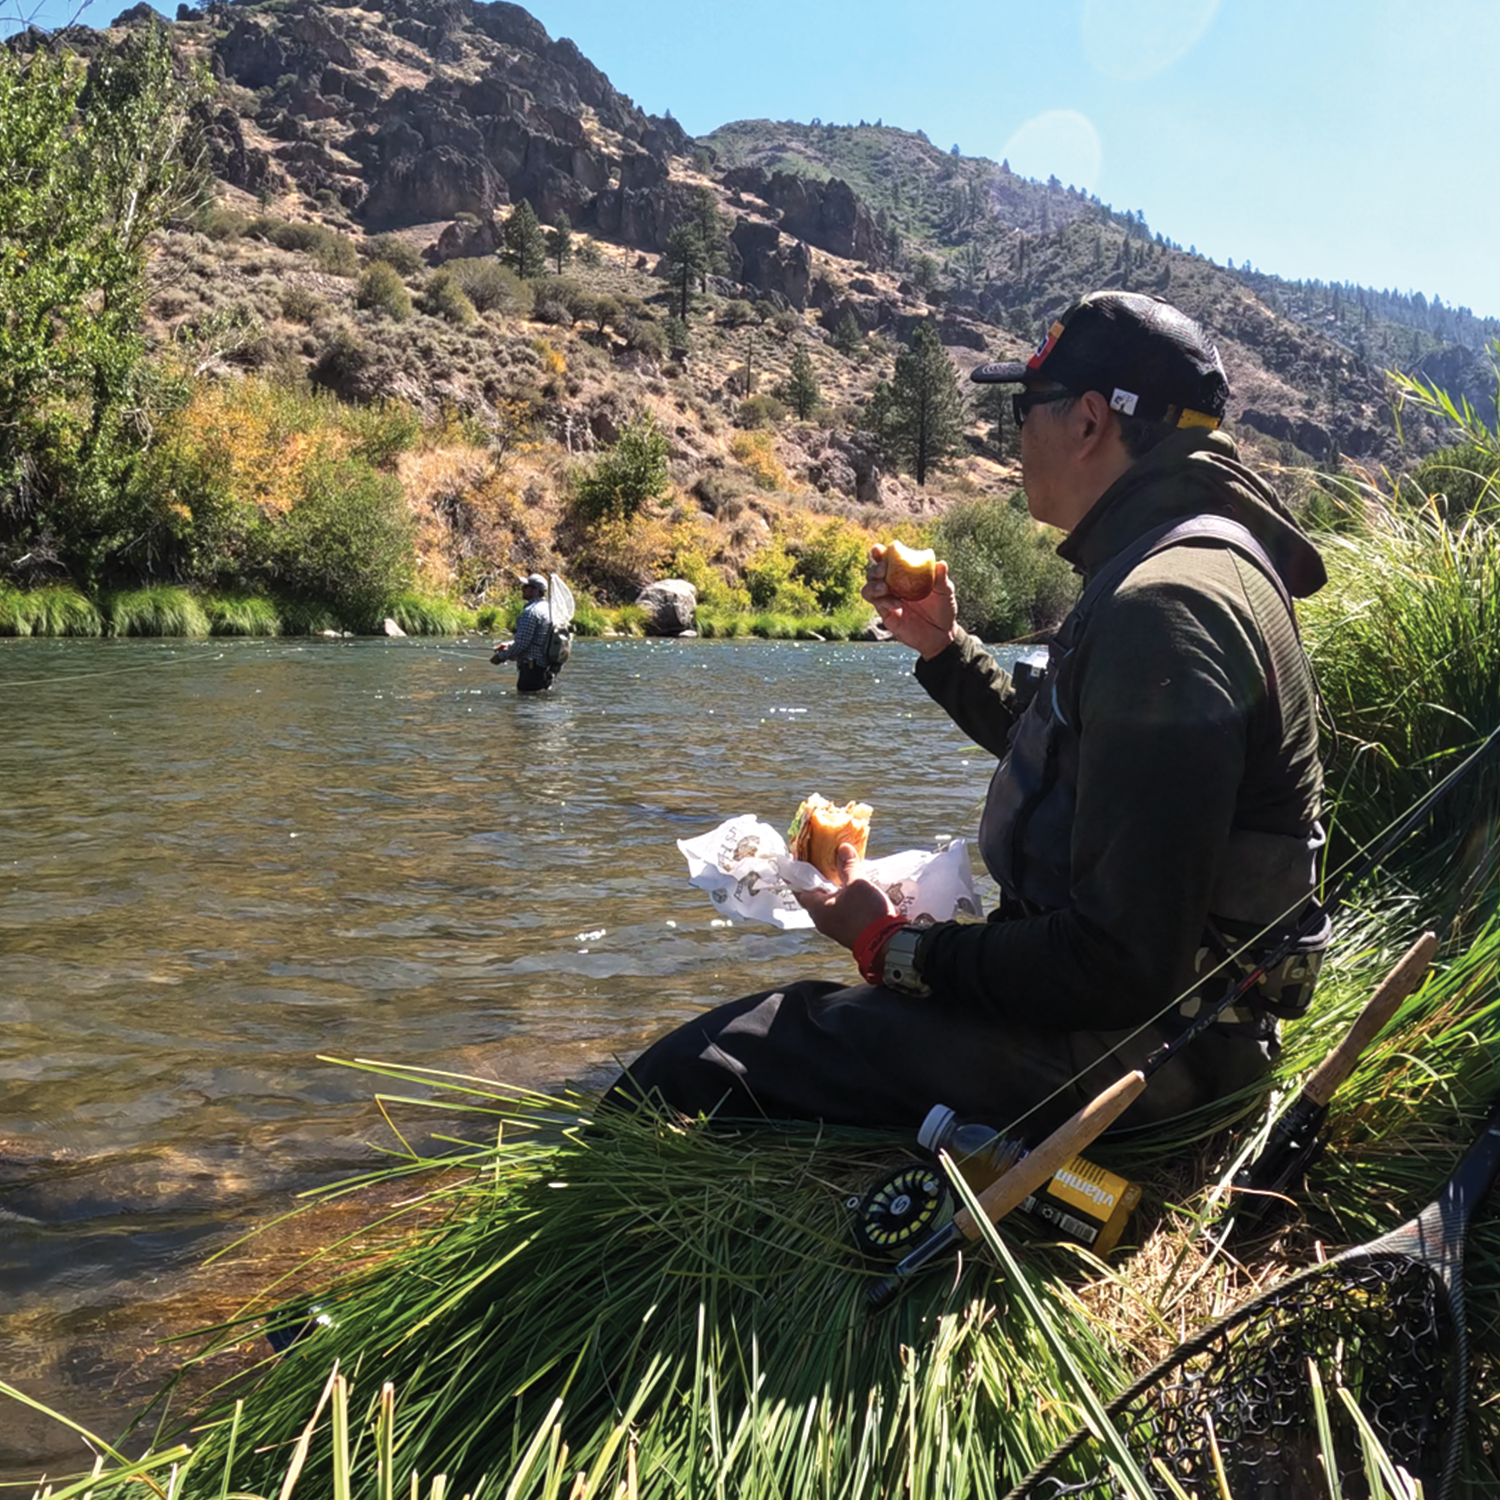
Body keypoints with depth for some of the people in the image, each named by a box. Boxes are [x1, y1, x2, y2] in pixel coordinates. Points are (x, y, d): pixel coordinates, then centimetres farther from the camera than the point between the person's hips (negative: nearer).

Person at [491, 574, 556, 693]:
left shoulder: (530, 611, -16)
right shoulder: (548, 609, 15)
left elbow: (522, 644, -20)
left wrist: (501, 656, -6)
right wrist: (509, 645, 19)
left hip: (532, 668, -10)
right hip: (546, 669, 10)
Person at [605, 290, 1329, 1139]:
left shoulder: (1163, 607, -24)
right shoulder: (1198, 562, 11)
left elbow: (1123, 965, -28)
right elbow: (1057, 749, 26)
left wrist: (896, 950, -16)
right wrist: (943, 646, 14)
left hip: (1128, 1043, -11)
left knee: (678, 1078, -13)